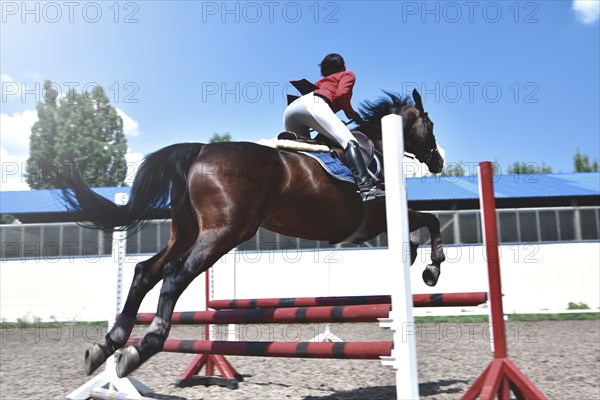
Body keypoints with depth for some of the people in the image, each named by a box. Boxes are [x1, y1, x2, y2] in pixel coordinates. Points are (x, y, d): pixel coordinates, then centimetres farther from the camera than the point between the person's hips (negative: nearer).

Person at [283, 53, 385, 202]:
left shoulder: (321, 82, 43)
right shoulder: (348, 74, 25)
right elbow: (341, 94, 3)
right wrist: (351, 114, 16)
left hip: (290, 108, 8)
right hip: (314, 104, -7)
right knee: (349, 142, -19)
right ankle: (366, 186, -41)